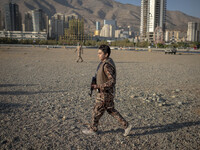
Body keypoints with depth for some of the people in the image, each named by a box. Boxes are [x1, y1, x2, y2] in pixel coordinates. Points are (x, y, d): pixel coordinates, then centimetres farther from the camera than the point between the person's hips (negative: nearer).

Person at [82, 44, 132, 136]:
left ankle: (93, 130, 27)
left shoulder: (107, 65, -25)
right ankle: (126, 126, 23)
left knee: (97, 111, 7)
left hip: (105, 93, -10)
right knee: (111, 110, 18)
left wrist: (99, 87, -26)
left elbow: (112, 81, -29)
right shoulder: (105, 63, 8)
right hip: (105, 92, 10)